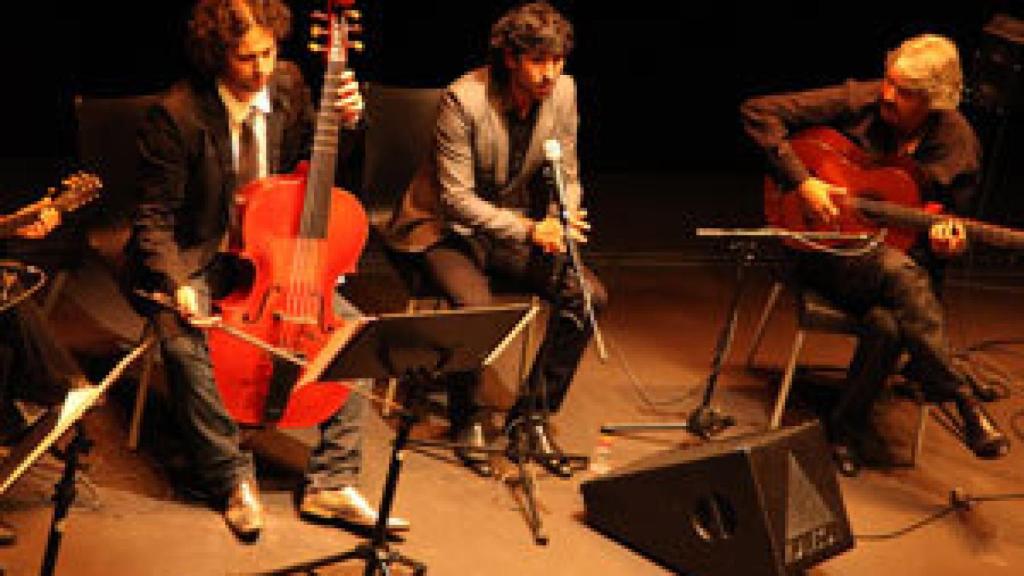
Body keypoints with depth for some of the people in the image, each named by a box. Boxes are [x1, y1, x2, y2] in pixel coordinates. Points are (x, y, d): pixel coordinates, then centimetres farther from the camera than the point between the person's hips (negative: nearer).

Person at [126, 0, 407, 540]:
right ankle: (234, 479, -11)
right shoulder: (176, 115, -18)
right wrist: (177, 285, -27)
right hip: (196, 261, -4)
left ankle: (330, 485, -5)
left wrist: (345, 120, -9)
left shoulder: (289, 84, -3)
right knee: (184, 344, -33)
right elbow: (154, 218, -11)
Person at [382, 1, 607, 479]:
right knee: (476, 307, -33)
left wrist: (562, 224, -15)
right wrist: (528, 230, -33)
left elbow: (566, 175, 6)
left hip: (517, 226, 5)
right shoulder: (463, 99, -22)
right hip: (448, 229, -5)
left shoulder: (562, 92, -5)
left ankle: (533, 413, 0)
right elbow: (457, 198, -23)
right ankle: (466, 421, -4)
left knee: (588, 294, -16)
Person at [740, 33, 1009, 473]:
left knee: (889, 321, -35)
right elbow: (758, 111, -10)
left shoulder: (959, 146, -2)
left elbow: (949, 222, 9)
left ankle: (847, 430, -12)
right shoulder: (857, 102, -8)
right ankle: (963, 404, -33)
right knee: (901, 272, -36)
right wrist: (801, 182, -18)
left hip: (905, 260, 2)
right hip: (828, 252, -1)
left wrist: (944, 241, -16)